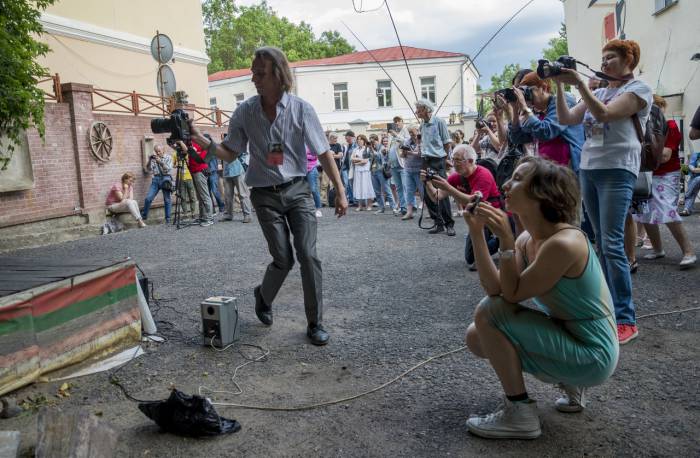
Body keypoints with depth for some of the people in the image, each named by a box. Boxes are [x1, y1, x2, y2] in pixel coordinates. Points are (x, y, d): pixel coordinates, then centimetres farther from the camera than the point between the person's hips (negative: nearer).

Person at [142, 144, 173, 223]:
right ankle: (144, 216, 6)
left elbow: (169, 169, -6)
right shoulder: (153, 158, 13)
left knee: (167, 200, -1)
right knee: (148, 198, -7)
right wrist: (150, 161, -9)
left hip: (165, 179, -2)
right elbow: (150, 170, 5)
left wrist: (161, 162, -17)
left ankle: (168, 219, 8)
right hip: (155, 179, 2)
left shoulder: (168, 158, 8)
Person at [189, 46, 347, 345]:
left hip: (297, 190, 0)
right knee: (283, 259, -3)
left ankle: (315, 323, 6)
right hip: (265, 195, 1)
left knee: (308, 255, -9)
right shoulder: (244, 112, -1)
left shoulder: (301, 109, -6)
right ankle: (263, 297, 31)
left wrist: (340, 191, -5)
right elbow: (230, 154, 6)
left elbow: (323, 153, -4)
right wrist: (201, 140, -11)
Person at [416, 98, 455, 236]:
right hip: (426, 162, 7)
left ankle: (449, 225, 1)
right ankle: (439, 223, 15)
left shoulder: (439, 122, -7)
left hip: (438, 162, -7)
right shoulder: (422, 125, 12)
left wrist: (443, 157, 4)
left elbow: (448, 143, -3)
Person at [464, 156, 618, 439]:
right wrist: (477, 232, -12)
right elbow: (493, 289, -9)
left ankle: (519, 414, -4)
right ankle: (569, 383, 16)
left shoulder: (564, 243, -27)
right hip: (566, 335, 9)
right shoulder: (527, 239, 0)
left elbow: (511, 294, -21)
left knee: (488, 313, -20)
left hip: (593, 356, -9)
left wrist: (505, 240, -25)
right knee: (477, 337, 8)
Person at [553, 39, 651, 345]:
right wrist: (560, 86, 3)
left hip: (617, 170, -7)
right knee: (601, 243, 8)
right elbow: (565, 119, 11)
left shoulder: (639, 89, -1)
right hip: (587, 169, 7)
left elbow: (604, 114, -16)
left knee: (612, 245, -13)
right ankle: (612, 306, 17)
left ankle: (626, 320, -8)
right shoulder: (598, 92, 19)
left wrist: (578, 83, -16)